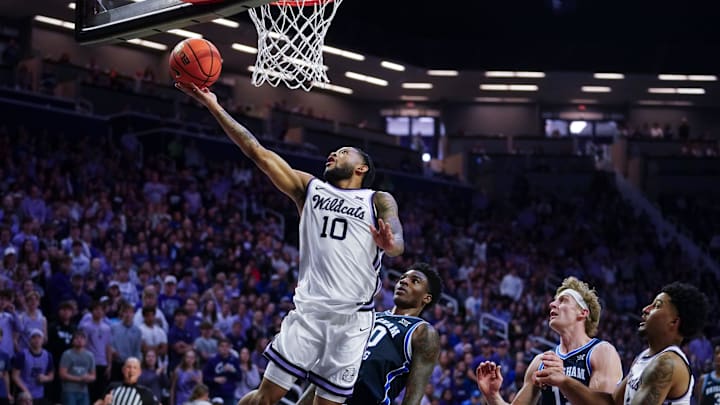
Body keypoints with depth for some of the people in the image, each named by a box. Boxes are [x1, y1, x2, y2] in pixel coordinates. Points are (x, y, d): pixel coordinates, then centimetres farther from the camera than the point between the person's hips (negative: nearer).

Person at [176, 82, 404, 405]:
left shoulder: (379, 201, 8)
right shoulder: (309, 188, 15)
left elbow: (397, 244, -9)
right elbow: (256, 150, 9)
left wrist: (390, 244, -34)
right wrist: (214, 106, 2)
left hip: (352, 319, -1)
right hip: (308, 310, 1)